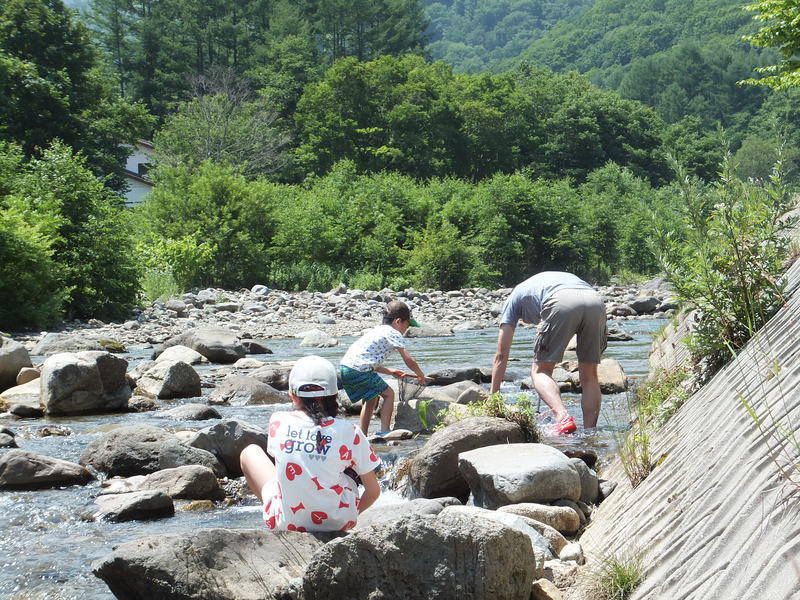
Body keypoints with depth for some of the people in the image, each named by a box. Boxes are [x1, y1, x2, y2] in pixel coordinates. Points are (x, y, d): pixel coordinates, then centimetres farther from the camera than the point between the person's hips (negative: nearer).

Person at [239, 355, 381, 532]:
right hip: (339, 524, 0)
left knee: (250, 452, 23)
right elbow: (373, 491, -3)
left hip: (286, 524, 0)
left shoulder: (278, 422, -9)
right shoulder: (348, 432, -12)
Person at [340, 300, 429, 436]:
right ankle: (384, 430, -3)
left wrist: (390, 371, 33)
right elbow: (409, 361, -1)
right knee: (388, 394, 3)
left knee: (372, 398, 23)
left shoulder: (376, 331, 26)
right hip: (359, 370, -9)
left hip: (344, 366, 9)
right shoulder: (394, 334, -1)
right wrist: (421, 376, 15)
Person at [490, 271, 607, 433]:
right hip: (596, 302, 5)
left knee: (539, 371, 6)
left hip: (562, 304, -4)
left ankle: (563, 417, -19)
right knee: (589, 375, 16)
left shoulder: (515, 298, 33)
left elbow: (501, 354, 30)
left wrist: (493, 396, 33)